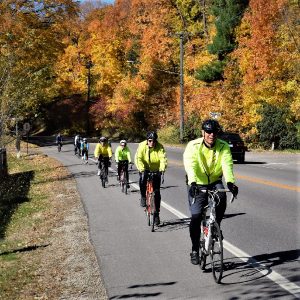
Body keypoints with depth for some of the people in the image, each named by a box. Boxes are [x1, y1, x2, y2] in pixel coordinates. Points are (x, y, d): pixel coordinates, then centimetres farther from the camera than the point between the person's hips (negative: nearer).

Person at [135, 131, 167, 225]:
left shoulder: (160, 147, -16)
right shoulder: (142, 146, -16)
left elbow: (163, 158, -26)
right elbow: (138, 158, -24)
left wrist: (162, 169, -45)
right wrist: (141, 169, -40)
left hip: (156, 170, 1)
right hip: (145, 169, -1)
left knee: (157, 192, -1)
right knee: (143, 179, -35)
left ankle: (156, 214, 9)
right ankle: (143, 197, -6)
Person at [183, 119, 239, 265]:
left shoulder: (223, 147, -11)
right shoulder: (193, 146, -16)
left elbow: (227, 165, -25)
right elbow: (190, 165, -31)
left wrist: (230, 182, -44)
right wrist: (192, 183, -48)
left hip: (215, 182, 1)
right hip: (197, 184, -1)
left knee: (222, 198, -30)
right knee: (196, 217, -10)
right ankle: (195, 250, 8)